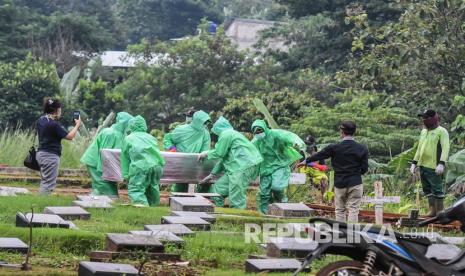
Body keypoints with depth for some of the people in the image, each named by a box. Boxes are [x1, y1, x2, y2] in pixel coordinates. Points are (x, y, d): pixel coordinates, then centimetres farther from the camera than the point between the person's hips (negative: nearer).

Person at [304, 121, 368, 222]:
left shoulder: (334, 148, -5)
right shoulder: (362, 149, -4)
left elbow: (319, 155, 9)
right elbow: (364, 168, -1)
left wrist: (306, 161, 25)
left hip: (339, 184, 1)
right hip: (355, 183, -1)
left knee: (340, 210, 11)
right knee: (353, 210, -1)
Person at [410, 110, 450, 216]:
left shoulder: (441, 131, -6)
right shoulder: (423, 132, 18)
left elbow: (445, 148, -15)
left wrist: (442, 163, -26)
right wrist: (414, 163, 19)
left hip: (434, 167, -8)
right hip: (423, 166, 8)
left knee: (437, 189, -5)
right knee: (428, 189, 9)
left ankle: (440, 211, 1)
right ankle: (432, 210, 15)